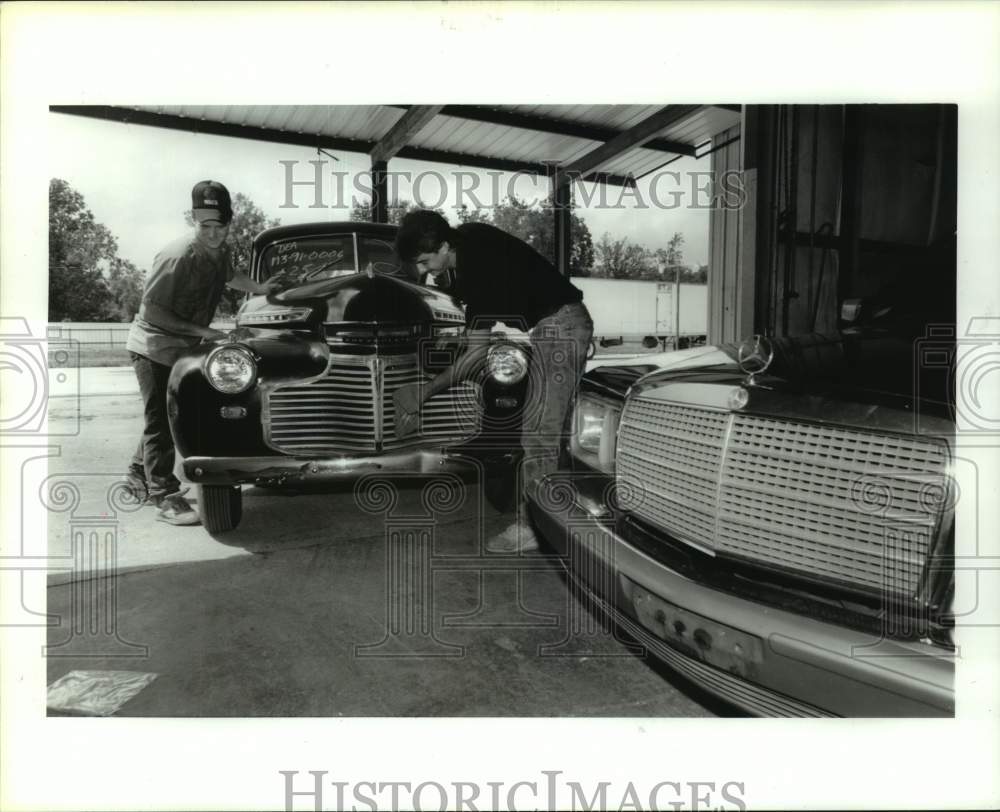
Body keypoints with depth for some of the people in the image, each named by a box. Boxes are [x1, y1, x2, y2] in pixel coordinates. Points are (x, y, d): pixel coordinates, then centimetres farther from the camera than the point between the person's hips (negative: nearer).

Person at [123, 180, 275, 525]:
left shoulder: (222, 252, -1)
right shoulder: (178, 256, -26)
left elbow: (231, 276, 26)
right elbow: (151, 309, -22)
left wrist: (261, 289, 21)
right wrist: (201, 331, -24)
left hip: (182, 348, 8)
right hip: (153, 347, -8)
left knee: (166, 419, 17)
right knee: (161, 422, -5)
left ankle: (139, 477, 35)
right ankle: (165, 497, 1)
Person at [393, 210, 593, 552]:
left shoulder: (478, 269, -24)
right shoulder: (466, 237, 1)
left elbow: (477, 354, -22)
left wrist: (425, 391, -15)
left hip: (558, 325, -10)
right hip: (563, 322, 10)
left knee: (539, 430, -11)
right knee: (547, 428, 11)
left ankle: (535, 526, -6)